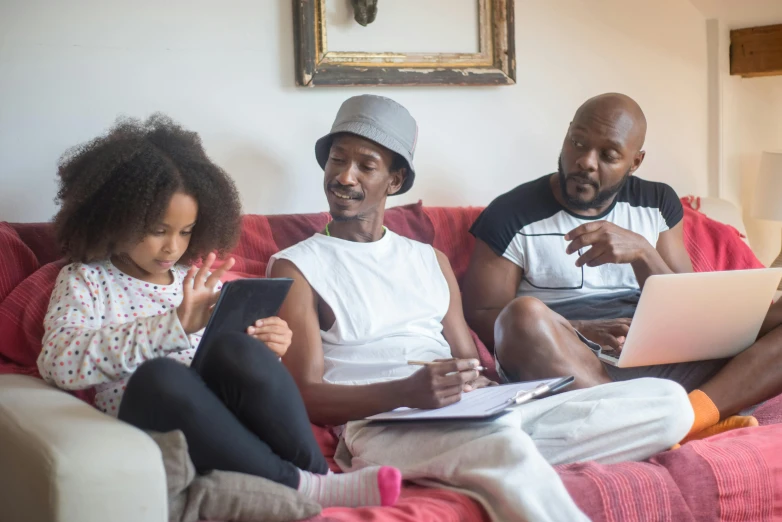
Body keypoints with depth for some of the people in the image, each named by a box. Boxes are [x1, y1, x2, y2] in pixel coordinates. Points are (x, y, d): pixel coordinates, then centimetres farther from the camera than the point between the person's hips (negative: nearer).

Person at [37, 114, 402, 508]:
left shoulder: (201, 282, 20)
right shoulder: (84, 281, 9)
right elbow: (58, 362, -12)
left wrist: (265, 354, -6)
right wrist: (174, 325, -23)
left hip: (227, 426, 3)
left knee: (236, 350, -28)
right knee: (158, 377, -35)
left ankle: (319, 474, -22)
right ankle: (300, 486, -28)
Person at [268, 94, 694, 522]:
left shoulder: (430, 261, 26)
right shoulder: (295, 268, 9)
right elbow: (306, 397, -2)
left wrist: (484, 388, -5)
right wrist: (405, 393, -20)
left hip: (483, 417, 6)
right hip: (382, 426, -6)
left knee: (668, 401, -11)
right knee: (506, 446, -41)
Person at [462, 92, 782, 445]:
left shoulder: (658, 204, 15)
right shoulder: (512, 217, 3)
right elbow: (479, 315, -3)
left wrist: (641, 252, -11)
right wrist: (582, 332, -15)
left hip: (662, 363, 4)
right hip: (567, 374, -4)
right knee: (524, 314, -36)